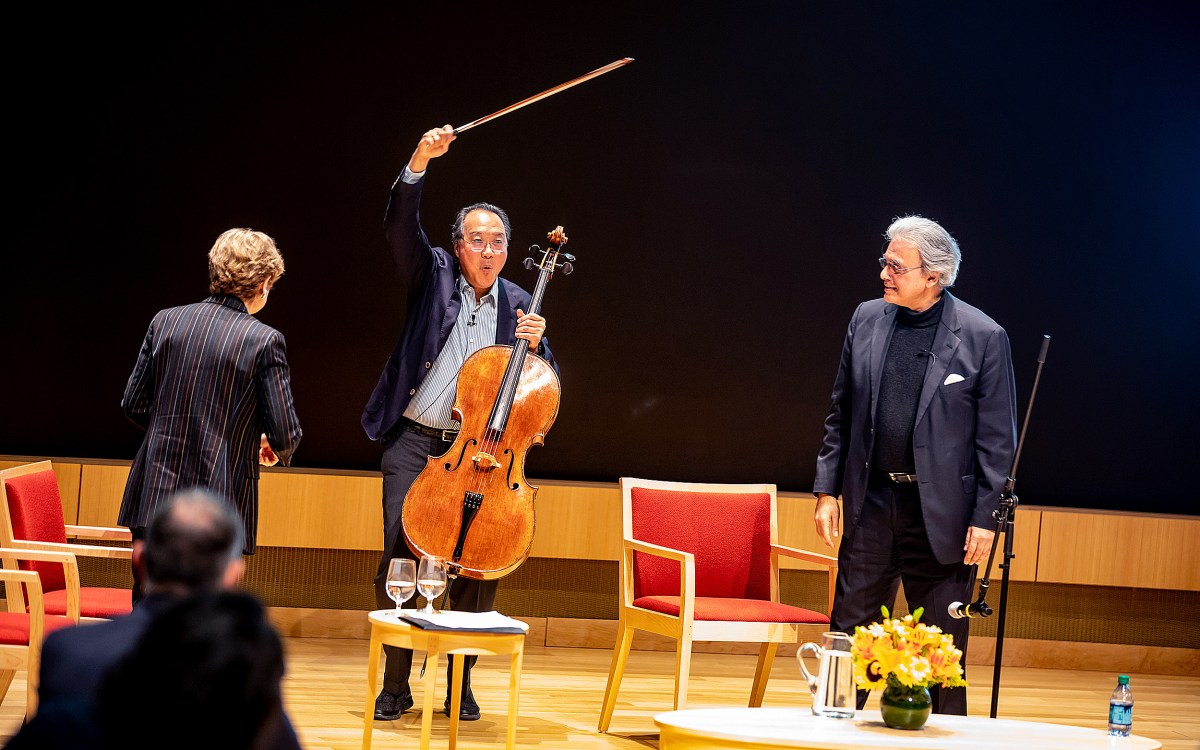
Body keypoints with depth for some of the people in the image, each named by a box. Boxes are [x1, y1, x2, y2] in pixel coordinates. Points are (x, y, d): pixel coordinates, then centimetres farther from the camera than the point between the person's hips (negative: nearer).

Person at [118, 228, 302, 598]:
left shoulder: (165, 321, 3)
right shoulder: (264, 341, -9)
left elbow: (134, 404, 7)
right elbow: (285, 434, -9)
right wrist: (276, 449, 15)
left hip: (154, 499, 4)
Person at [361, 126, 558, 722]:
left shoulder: (518, 304, 10)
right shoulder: (433, 276, 4)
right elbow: (399, 226, -13)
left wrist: (534, 345, -7)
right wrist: (418, 164, -28)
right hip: (414, 445, -2)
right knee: (401, 555, -7)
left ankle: (461, 683, 11)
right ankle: (396, 684, 4)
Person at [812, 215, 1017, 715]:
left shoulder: (982, 337, -8)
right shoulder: (867, 320, 5)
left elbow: (997, 438, -6)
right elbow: (841, 414, 12)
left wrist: (985, 518, -10)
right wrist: (826, 489, 6)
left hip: (940, 513, -4)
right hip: (871, 503, 4)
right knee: (850, 631, 7)